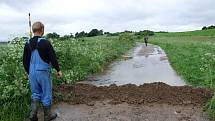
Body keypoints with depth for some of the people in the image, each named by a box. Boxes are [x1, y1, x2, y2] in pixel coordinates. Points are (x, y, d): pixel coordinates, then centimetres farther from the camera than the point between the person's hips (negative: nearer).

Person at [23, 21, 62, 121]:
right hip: (43, 72, -5)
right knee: (46, 94, 9)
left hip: (32, 73, 5)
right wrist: (58, 70, 0)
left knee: (35, 94, 19)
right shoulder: (45, 43, -13)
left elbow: (25, 61, 10)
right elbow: (53, 58, -13)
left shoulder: (27, 44, 3)